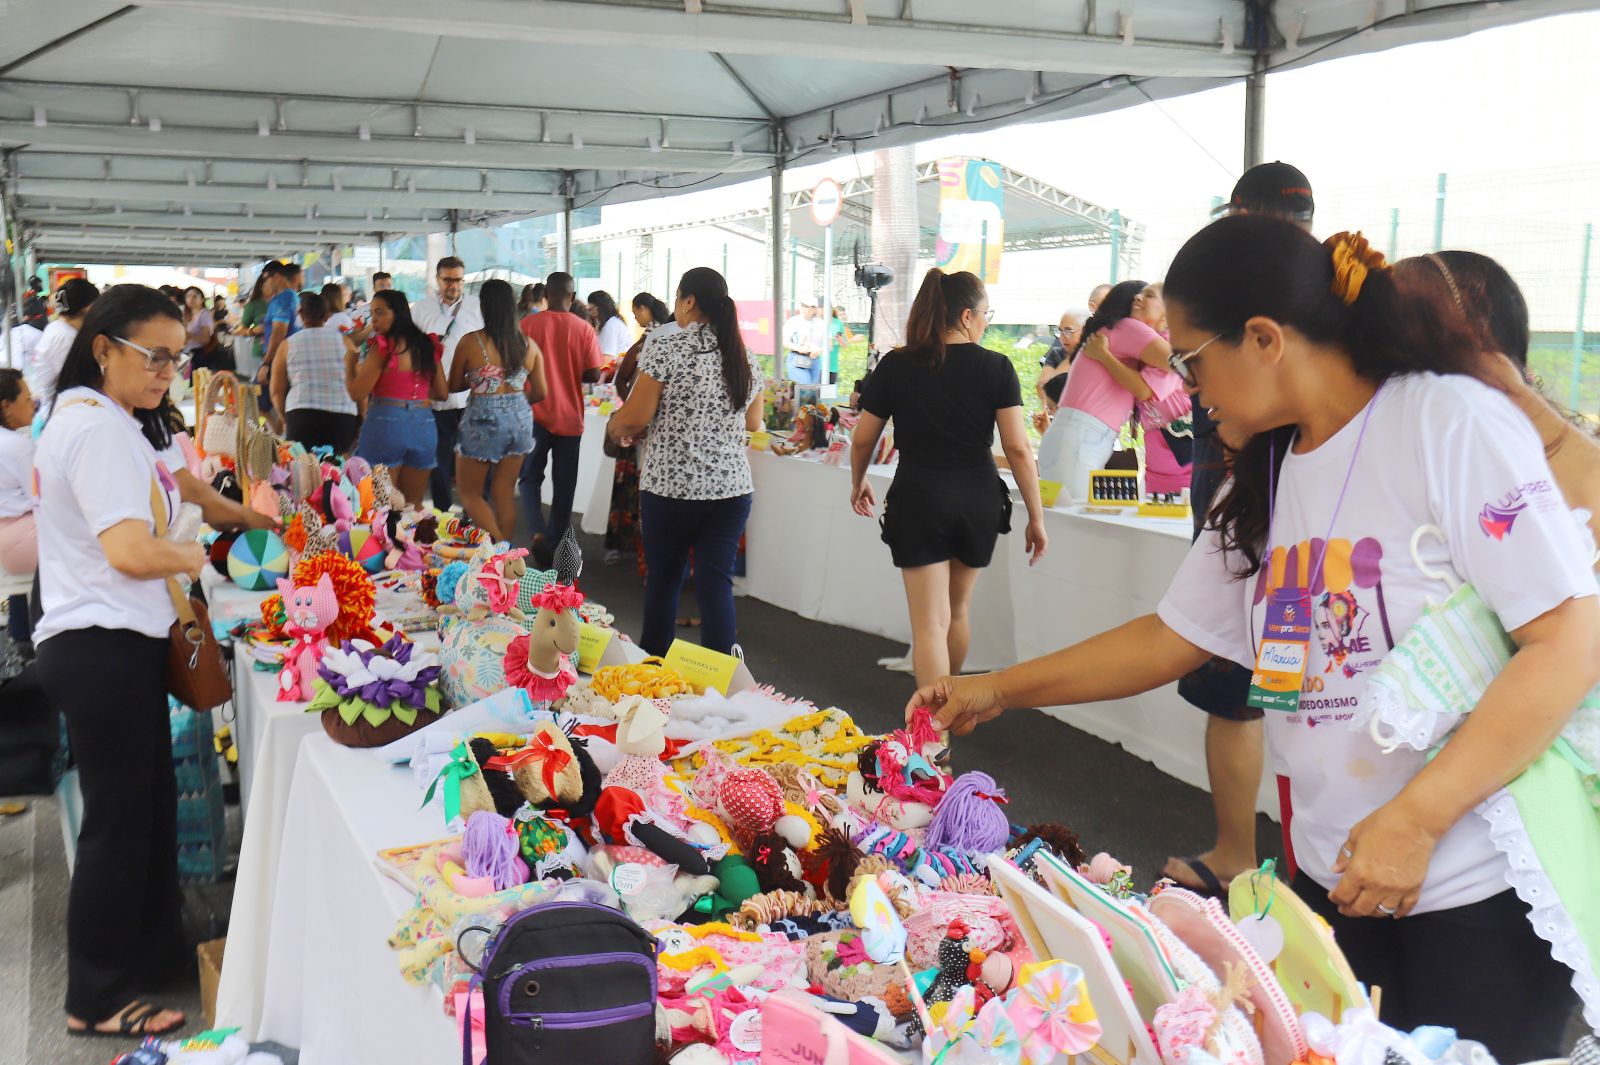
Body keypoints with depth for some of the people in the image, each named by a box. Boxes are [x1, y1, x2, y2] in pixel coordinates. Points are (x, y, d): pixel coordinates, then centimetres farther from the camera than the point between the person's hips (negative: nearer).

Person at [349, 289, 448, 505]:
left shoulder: (383, 347, -9)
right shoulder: (428, 346, 8)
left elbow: (357, 394, -10)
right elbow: (442, 393, 14)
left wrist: (351, 356, 1)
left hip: (387, 424, -6)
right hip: (424, 426, 6)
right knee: (413, 506, 12)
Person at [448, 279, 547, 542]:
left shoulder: (471, 342, -11)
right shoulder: (529, 345, -1)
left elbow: (453, 386, 1)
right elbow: (540, 392, 6)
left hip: (483, 421, -4)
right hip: (518, 419, 4)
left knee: (470, 494, 11)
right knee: (505, 494, 15)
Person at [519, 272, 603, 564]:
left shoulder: (528, 324, -6)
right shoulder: (584, 328, -5)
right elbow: (593, 374, -8)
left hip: (534, 414, 0)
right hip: (569, 418, 0)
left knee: (530, 477, 12)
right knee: (564, 485, 11)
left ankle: (538, 533, -10)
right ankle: (555, 546, 17)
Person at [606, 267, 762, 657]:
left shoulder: (665, 350, -9)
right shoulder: (744, 357, 7)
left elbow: (634, 417, -10)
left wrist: (614, 426, 11)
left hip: (671, 484, -4)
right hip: (732, 487, 4)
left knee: (663, 580, 12)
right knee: (717, 583, 5)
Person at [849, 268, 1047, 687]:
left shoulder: (895, 366, -2)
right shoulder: (996, 367, -4)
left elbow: (863, 439, 5)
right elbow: (1018, 448, -7)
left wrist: (857, 484, 24)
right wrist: (1036, 518, 0)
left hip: (919, 499, -2)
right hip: (978, 501, 2)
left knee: (930, 623, 0)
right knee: (957, 610, 22)